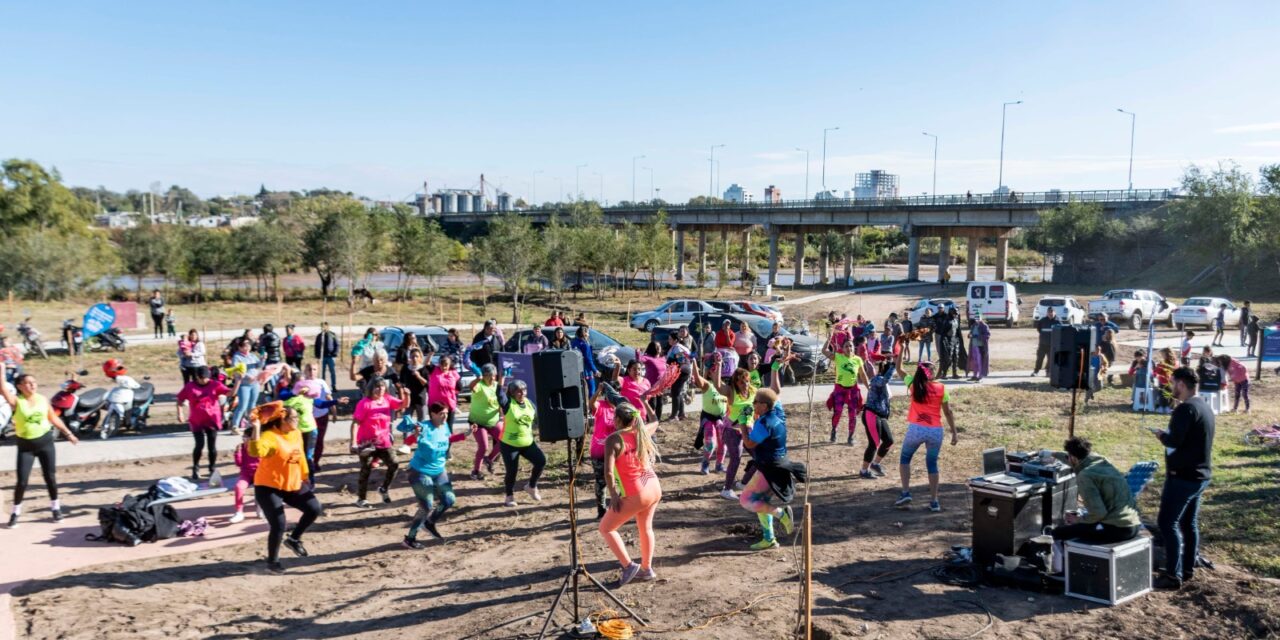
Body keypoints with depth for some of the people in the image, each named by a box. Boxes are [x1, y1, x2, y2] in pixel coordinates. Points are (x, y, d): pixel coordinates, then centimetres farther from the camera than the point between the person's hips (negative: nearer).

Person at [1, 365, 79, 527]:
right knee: (22, 481, -4)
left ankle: (55, 507, 20)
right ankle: (15, 512, 13)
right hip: (25, 445, -2)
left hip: (45, 441, 2)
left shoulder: (43, 400, 1)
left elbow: (54, 418, 12)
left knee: (50, 477, 6)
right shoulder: (16, 401, -9)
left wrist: (68, 433, 14)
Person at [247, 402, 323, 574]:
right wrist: (256, 428, -47)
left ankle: (294, 539, 24)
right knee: (278, 525, -10)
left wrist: (305, 477, 21)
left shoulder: (296, 434, 3)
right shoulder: (270, 436, -21)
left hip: (293, 484, 8)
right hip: (268, 487, -8)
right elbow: (255, 452, -41)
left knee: (315, 509, 3)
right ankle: (272, 561, 13)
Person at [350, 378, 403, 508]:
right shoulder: (364, 403, -15)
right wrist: (353, 443, -25)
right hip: (367, 443, -5)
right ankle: (361, 499, 19)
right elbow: (355, 423, -18)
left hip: (383, 442, 5)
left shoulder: (388, 399, 1)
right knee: (366, 470, 5)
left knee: (394, 465, -1)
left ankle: (384, 489, 23)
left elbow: (403, 405, -5)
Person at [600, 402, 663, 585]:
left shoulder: (614, 439, -11)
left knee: (606, 528, 11)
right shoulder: (642, 431, 7)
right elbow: (655, 423, 32)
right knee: (645, 528, 27)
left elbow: (608, 471, -21)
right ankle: (646, 569, 37)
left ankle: (628, 566, 4)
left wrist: (613, 495, -11)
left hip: (636, 495, -7)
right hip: (655, 488, 7)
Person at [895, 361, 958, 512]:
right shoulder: (941, 388, 2)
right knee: (932, 464, 16)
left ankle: (906, 493, 6)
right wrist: (954, 433, 10)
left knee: (904, 458, 19)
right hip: (936, 431, 1)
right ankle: (934, 502, 13)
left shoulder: (913, 384, 2)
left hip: (916, 429, -1)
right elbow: (948, 412, 4)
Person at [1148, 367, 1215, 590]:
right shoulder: (1204, 406, 12)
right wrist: (1168, 434, 9)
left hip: (1183, 476, -10)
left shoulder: (1186, 409, -19)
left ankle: (1173, 575, -6)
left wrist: (1161, 435, -6)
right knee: (1189, 523, 16)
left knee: (1167, 522, -6)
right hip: (1200, 475, 10)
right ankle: (1188, 569, 24)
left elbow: (1174, 441, -24)